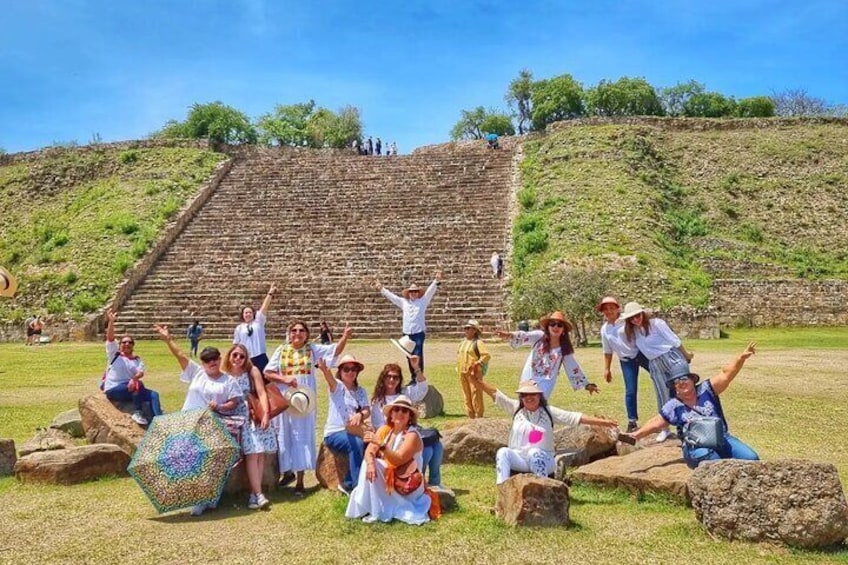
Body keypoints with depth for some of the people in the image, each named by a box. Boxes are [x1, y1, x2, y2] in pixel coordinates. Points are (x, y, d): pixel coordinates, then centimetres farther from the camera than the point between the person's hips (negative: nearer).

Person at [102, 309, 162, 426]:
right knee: (138, 385, -30)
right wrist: (111, 322, -22)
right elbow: (110, 338, -10)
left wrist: (134, 379, -31)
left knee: (153, 394, -18)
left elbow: (141, 372, -8)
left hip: (131, 390, 4)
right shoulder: (114, 354, 5)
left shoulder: (137, 359, 11)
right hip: (113, 390, -4)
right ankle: (137, 413, -22)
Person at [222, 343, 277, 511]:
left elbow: (262, 393, -3)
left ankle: (254, 494, -4)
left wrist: (265, 414, -14)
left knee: (260, 453, -8)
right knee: (252, 453, -15)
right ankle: (258, 494, -17)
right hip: (237, 418, -2)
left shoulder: (252, 371, 4)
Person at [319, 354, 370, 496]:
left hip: (351, 432, 5)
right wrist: (324, 370, -50)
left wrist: (360, 415, -28)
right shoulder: (337, 386, -2)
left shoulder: (360, 391, 12)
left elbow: (367, 410, -3)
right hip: (334, 433, -5)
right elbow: (330, 379, -26)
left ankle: (348, 484, -8)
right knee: (357, 443, -32)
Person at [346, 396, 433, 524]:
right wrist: (370, 463, -32)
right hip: (388, 480, 7)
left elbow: (398, 460, -30)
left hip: (406, 484, -7)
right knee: (370, 466, -11)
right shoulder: (384, 430, 0)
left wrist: (380, 445, -41)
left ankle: (378, 512, -15)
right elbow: (369, 451, -11)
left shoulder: (412, 435, -18)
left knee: (376, 465, -21)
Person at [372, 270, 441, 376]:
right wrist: (380, 288, 18)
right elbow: (391, 296, 19)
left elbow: (430, 291, -6)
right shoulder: (404, 302, 15)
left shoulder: (423, 301, 5)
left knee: (418, 356, -8)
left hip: (419, 333, -4)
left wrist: (436, 281, -21)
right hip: (407, 333, 4)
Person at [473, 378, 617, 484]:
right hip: (519, 459, 2)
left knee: (534, 453, -34)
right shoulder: (516, 408, 5)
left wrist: (601, 422, -13)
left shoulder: (549, 412, 1)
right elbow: (494, 393, 0)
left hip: (542, 460, -1)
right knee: (503, 452, -27)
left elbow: (577, 417, -4)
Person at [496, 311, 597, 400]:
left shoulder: (565, 348, -4)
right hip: (529, 377, 1)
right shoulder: (539, 336, -9)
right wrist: (510, 335, -47)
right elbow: (524, 336, -26)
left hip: (546, 381, -1)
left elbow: (573, 368, 2)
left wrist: (586, 384, 0)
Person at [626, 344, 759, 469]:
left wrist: (741, 358, -19)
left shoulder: (706, 390, 5)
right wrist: (637, 434, -8)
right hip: (696, 447, -3)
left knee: (751, 458, -17)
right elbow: (655, 423, 6)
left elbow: (725, 375, -5)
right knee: (715, 463, -35)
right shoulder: (674, 406, 4)